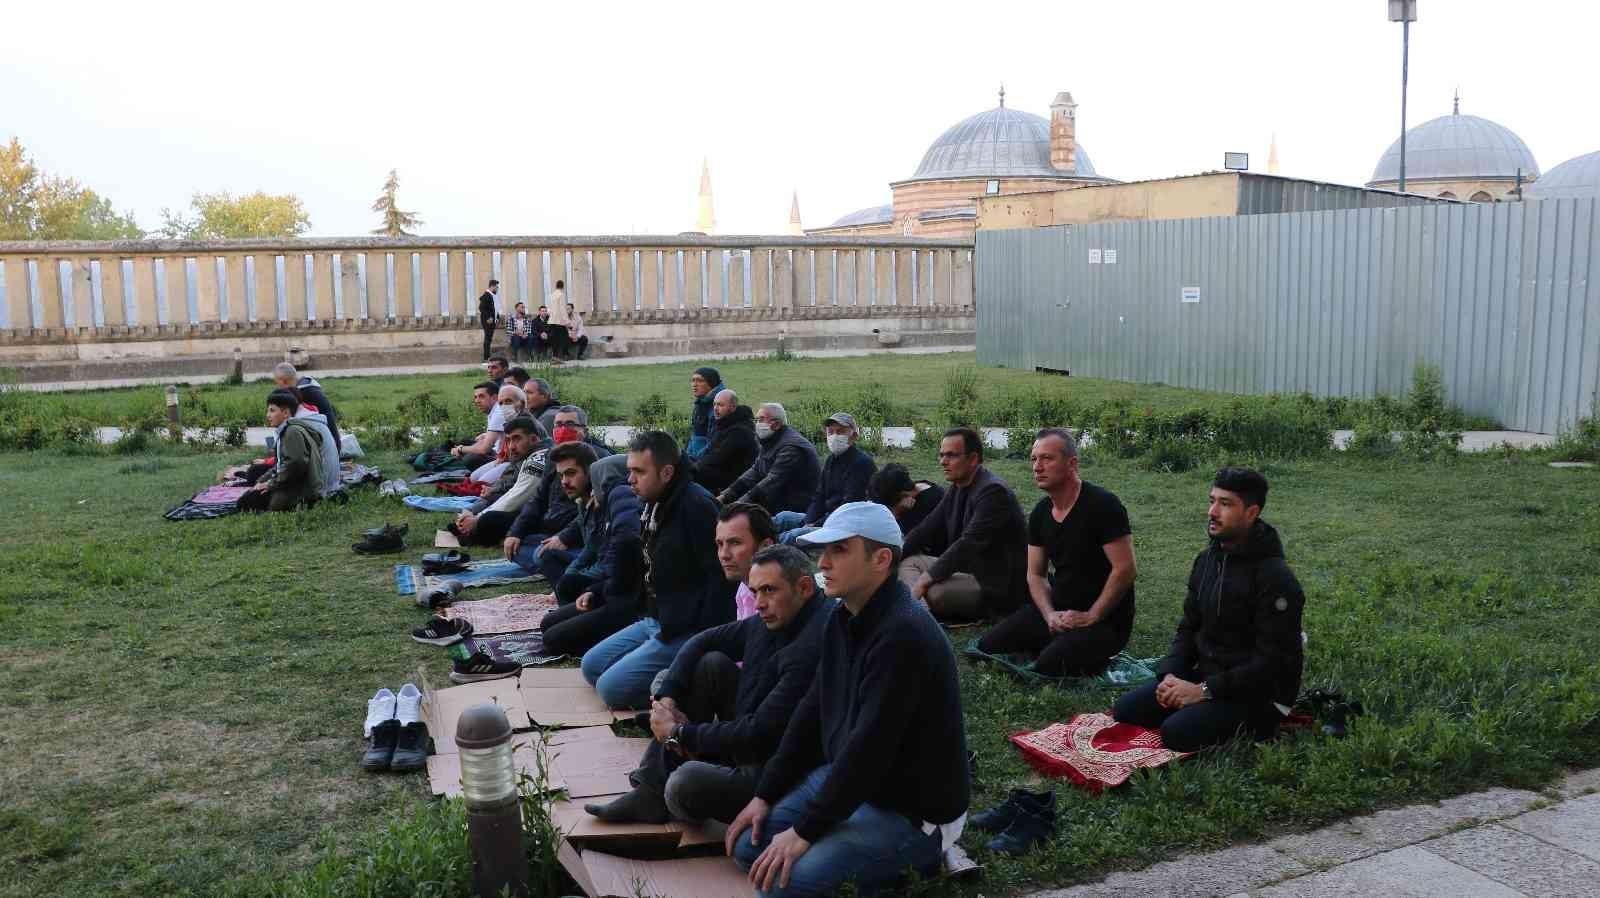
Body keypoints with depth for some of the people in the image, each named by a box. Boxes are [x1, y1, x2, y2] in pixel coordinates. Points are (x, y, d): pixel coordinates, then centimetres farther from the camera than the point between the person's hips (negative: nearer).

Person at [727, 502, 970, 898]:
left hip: (913, 806, -9)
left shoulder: (903, 635, -28)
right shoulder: (843, 615, 1)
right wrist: (765, 795, 4)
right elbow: (814, 709, 8)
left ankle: (908, 855, 1)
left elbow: (869, 747, -29)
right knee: (748, 844, 3)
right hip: (847, 776, 9)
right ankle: (879, 856, 13)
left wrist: (805, 831, -22)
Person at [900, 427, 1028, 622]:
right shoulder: (957, 489, 11)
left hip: (997, 586, -10)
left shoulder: (993, 491, -19)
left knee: (933, 591, -33)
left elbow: (968, 544, -26)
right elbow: (926, 529, 12)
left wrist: (927, 578, -26)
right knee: (908, 561, 4)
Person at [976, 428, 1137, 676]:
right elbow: (1036, 574, 10)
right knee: (988, 647, -4)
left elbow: (1125, 570, -19)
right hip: (1057, 610, 7)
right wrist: (1050, 615, -8)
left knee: (1047, 667, -29)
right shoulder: (1040, 513, 6)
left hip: (1104, 618, -7)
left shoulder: (1102, 505, -16)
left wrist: (1091, 617, -16)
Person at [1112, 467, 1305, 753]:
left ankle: (1256, 727, -2)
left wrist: (1204, 690, -22)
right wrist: (1170, 675, -6)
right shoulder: (1207, 560, 7)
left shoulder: (1275, 578, -19)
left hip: (1259, 694, -7)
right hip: (1205, 674, 7)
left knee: (1177, 733, -27)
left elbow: (1272, 662, -21)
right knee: (1125, 710, -5)